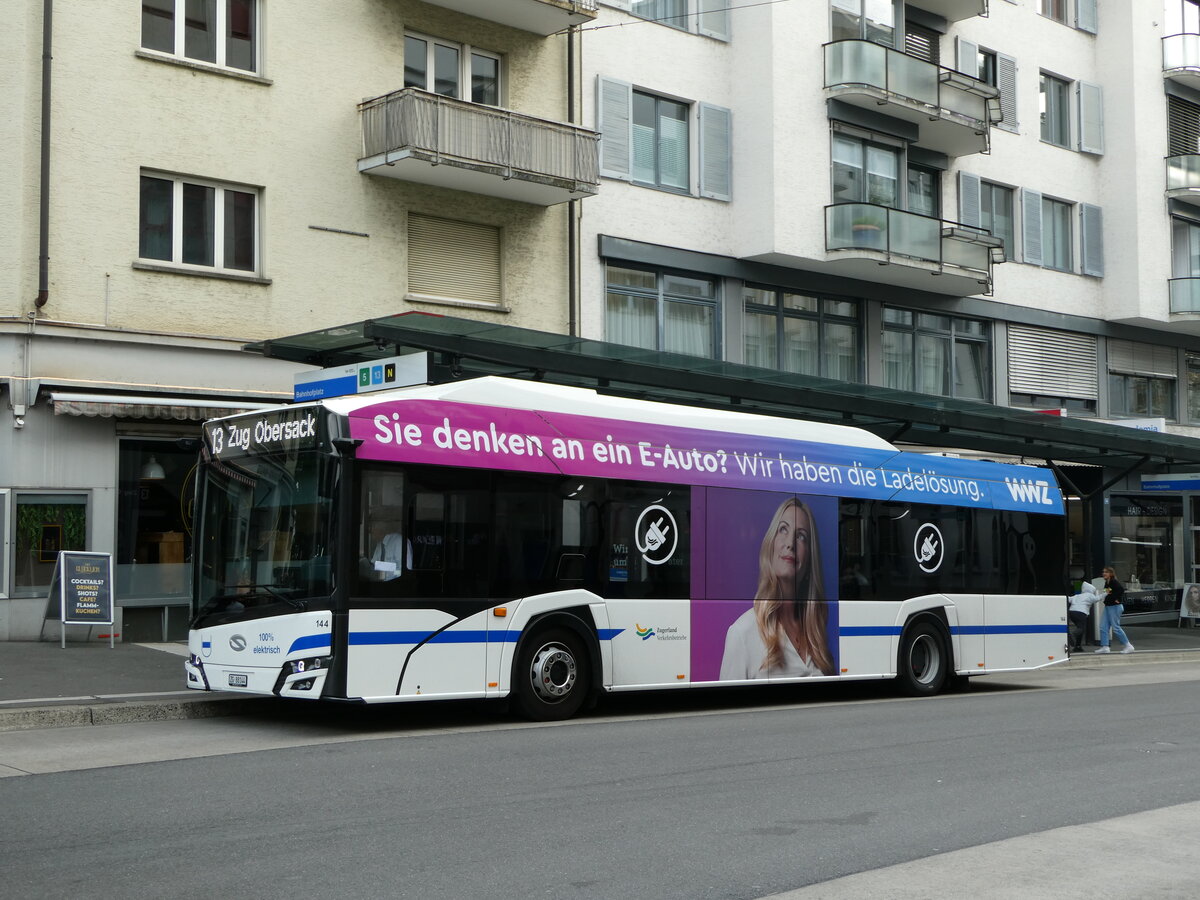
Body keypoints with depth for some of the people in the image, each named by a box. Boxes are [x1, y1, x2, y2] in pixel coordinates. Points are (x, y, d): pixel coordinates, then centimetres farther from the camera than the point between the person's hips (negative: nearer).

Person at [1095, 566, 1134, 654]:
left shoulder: (1114, 582, -16)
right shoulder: (1106, 583, 13)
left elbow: (1121, 589, -29)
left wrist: (1117, 599, -22)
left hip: (1115, 607, -10)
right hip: (1107, 607, 10)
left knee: (1116, 627, -7)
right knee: (1103, 627, 5)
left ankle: (1128, 646, 1)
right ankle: (1104, 647, 6)